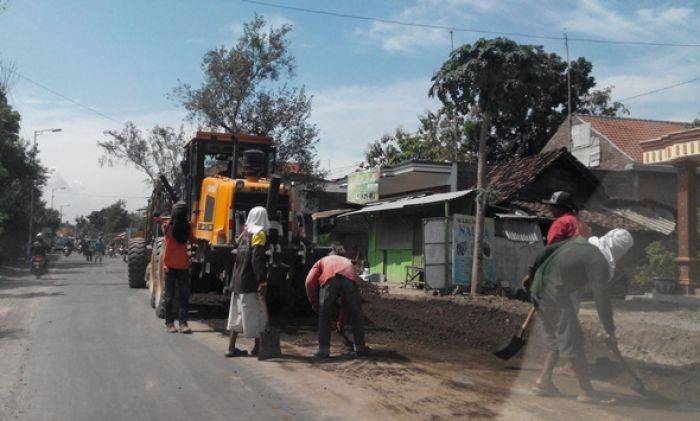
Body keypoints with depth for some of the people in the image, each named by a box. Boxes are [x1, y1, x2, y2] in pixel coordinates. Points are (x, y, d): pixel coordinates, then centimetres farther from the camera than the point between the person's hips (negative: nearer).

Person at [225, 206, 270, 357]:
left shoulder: (245, 233, 13)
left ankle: (231, 348, 15)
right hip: (251, 282, -8)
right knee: (258, 313, 2)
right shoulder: (259, 234, -10)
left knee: (238, 314, 12)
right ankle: (258, 347, 7)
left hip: (238, 280, 8)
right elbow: (257, 259, -19)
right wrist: (262, 281, -20)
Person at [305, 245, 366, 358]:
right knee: (356, 314, 21)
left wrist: (314, 302, 28)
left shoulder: (322, 261, 38)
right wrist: (341, 320, 55)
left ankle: (324, 350, 14)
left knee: (324, 316, 14)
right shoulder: (347, 262, 44)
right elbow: (346, 299, 47)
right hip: (350, 279, 3)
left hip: (330, 279, -2)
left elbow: (309, 282, 17)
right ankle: (360, 348, 29)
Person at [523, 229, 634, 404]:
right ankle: (587, 391, 5)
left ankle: (543, 381, 20)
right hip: (555, 296, -9)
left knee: (556, 339, 19)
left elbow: (548, 250, 19)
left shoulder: (579, 241, 14)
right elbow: (601, 297, -12)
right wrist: (610, 330, -5)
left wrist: (532, 273, 28)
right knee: (572, 341, -1)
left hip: (538, 287, 9)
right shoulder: (599, 261, -10)